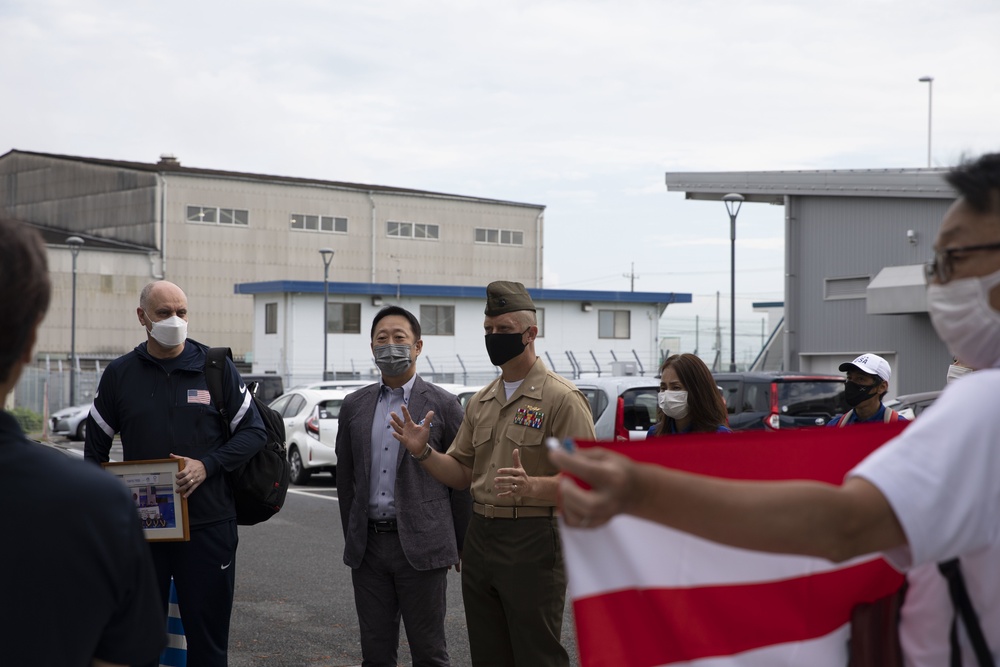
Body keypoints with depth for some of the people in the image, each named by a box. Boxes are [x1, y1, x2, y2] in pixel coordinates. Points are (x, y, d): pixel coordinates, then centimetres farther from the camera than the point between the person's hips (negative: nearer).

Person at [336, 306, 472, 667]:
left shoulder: (443, 405, -3)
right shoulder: (354, 405, 9)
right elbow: (345, 476, 15)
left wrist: (459, 546, 1)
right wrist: (353, 539, 13)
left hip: (421, 547, -4)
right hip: (368, 546, 4)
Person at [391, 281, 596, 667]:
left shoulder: (561, 399, -9)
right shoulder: (480, 402, 14)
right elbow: (462, 473, 17)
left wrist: (532, 487, -31)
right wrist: (422, 452, -1)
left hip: (532, 545, -7)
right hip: (480, 543, 7)